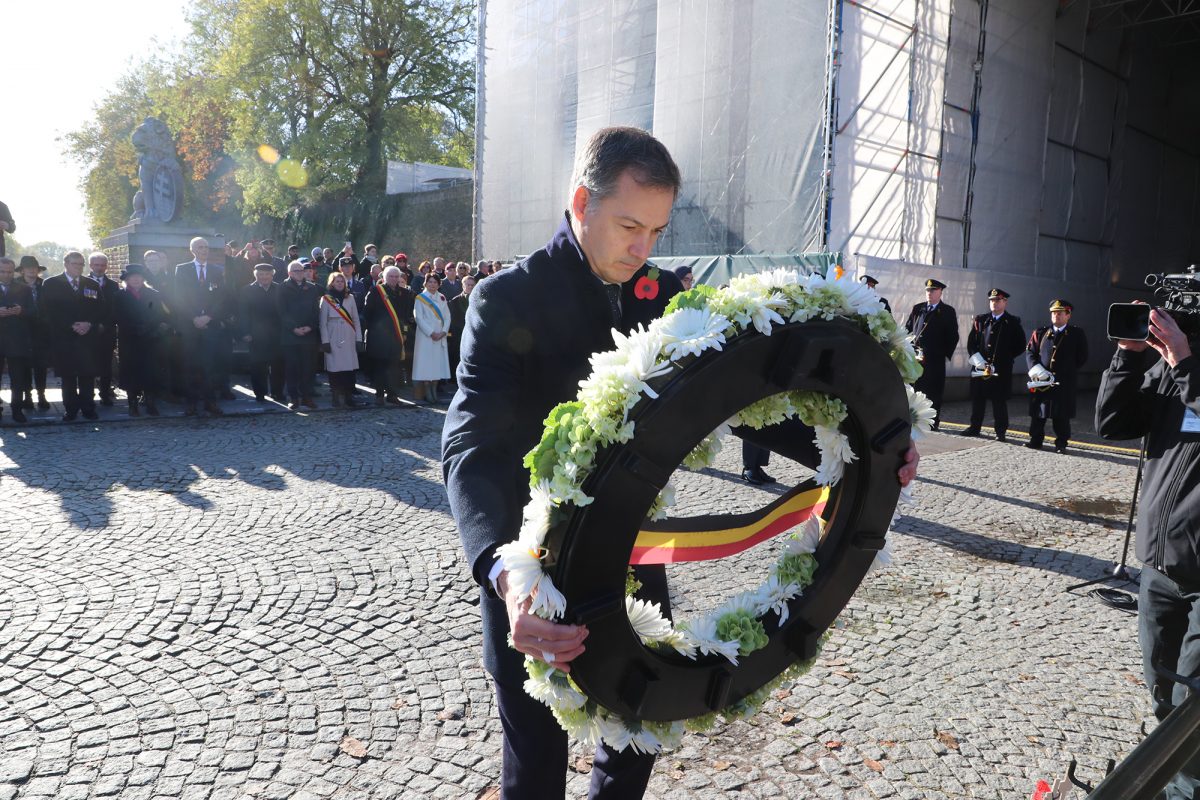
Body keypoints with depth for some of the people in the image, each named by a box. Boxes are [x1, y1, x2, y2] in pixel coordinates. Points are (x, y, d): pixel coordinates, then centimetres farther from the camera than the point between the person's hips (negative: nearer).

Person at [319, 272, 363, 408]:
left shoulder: (350, 298, 10)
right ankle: (336, 397, 5)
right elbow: (322, 322, 0)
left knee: (350, 368, -3)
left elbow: (356, 320, 10)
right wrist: (325, 341, -7)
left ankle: (349, 397, 2)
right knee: (334, 368, -2)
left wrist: (358, 339, 3)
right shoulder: (326, 299, 3)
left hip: (349, 339, 2)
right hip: (333, 339, -2)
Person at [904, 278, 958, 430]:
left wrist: (946, 355, -3)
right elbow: (907, 330, 13)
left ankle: (933, 422, 8)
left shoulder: (948, 311, 6)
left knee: (934, 392, 0)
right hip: (915, 357, 2)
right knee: (913, 389, 1)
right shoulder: (917, 309, 14)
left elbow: (953, 336, 4)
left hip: (936, 359, -2)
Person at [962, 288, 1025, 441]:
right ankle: (974, 427, 19)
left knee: (999, 401, 1)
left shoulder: (1013, 322, 3)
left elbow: (1020, 346, 3)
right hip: (980, 368, 3)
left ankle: (1001, 432, 8)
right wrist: (977, 359, -5)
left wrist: (1004, 359, -3)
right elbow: (971, 342, 9)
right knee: (977, 399, 8)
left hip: (1001, 370, -3)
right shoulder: (980, 320, 11)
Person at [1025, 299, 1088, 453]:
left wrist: (1068, 373, -2)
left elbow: (1082, 358, 5)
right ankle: (1035, 440, 16)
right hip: (1041, 381, 2)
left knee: (1062, 415, 2)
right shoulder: (1040, 333, 11)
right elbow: (1030, 352, 7)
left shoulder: (1077, 334, 5)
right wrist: (1035, 369, -9)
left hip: (1065, 383, -2)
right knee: (1037, 412, 6)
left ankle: (1061, 443, 11)